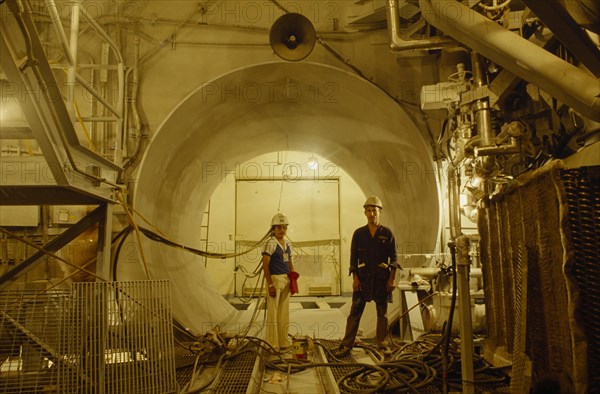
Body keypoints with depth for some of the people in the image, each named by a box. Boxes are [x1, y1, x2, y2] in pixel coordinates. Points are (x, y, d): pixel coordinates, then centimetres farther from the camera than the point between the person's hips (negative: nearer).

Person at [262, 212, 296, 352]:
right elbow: (265, 265, -14)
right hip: (274, 279, -7)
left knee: (284, 313, 12)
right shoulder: (270, 244, -9)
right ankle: (272, 345, 3)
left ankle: (283, 343, 21)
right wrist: (270, 284, -18)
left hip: (286, 281, 7)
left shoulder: (287, 245, 13)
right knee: (273, 313, -4)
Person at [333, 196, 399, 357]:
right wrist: (355, 278, -4)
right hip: (363, 277, 0)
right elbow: (353, 258, 4)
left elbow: (394, 258, 2)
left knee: (382, 313, 8)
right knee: (355, 312, -1)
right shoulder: (358, 233, 5)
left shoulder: (387, 233, 3)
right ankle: (346, 345, 3)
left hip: (382, 278, 0)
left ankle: (382, 344, 19)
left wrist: (391, 279, -5)